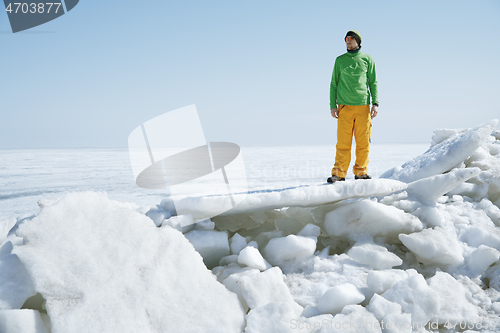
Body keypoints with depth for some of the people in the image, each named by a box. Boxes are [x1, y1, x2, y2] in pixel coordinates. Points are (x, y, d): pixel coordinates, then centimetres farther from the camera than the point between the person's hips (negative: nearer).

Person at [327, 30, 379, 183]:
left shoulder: (367, 59, 11)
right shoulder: (340, 60, 11)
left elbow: (373, 82, 11)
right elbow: (334, 84, 11)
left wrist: (375, 103, -1)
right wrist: (332, 106, 2)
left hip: (363, 106, 1)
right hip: (344, 107, 0)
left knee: (363, 142, 1)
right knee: (343, 142, -5)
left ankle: (360, 172, 12)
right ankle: (339, 173, 1)